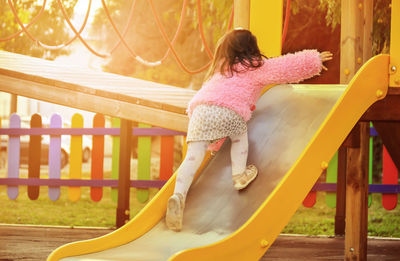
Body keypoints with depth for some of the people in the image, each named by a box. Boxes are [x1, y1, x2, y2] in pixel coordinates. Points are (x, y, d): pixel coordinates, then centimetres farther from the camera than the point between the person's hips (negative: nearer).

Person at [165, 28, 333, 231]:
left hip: (199, 109, 4)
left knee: (193, 156, -4)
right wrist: (315, 59, 37)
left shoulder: (220, 70, 38)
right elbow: (289, 66, 24)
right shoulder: (256, 68, 22)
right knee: (240, 135, 29)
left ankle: (179, 196, -21)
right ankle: (239, 173, 18)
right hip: (230, 112, -4)